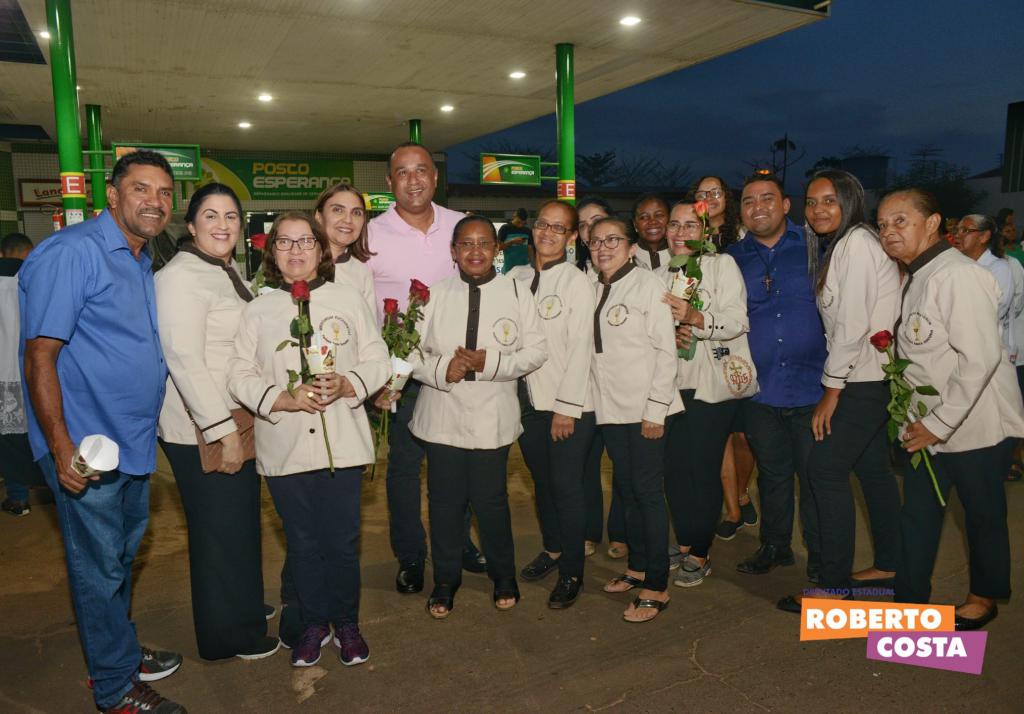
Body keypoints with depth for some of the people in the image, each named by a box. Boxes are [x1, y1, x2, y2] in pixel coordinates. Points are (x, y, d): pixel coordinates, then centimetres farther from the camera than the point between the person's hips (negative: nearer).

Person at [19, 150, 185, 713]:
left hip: (135, 445, 8)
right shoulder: (72, 253, -16)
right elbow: (39, 355, -19)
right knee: (100, 570, 7)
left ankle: (120, 653, 40)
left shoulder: (142, 263, 11)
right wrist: (61, 448, -21)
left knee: (122, 557, 22)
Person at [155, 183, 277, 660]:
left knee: (240, 525, 21)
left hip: (231, 423, 9)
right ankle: (229, 636, 23)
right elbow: (184, 360, -23)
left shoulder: (227, 272, 12)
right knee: (221, 531, 5)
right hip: (200, 432, -9)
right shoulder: (181, 277, -17)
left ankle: (243, 611, 40)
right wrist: (222, 431, -24)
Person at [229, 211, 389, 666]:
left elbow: (376, 360, 4)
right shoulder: (257, 311, 6)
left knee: (342, 542, 7)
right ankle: (314, 625, 32)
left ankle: (347, 624, 28)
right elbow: (240, 375, 1)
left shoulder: (348, 300, 5)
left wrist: (346, 385, -15)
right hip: (284, 448, 1)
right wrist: (284, 399, -16)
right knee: (302, 543, 13)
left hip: (342, 445, 0)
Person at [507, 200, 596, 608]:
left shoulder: (577, 283, -7)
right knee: (541, 481, 17)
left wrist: (566, 407, -13)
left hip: (568, 404, -5)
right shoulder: (516, 278, 7)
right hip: (527, 400, 5)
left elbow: (580, 349, -11)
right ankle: (552, 549, 38)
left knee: (567, 487, 1)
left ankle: (571, 574, 16)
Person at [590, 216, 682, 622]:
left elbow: (665, 351, -9)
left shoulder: (647, 285, -5)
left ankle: (656, 586, 5)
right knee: (625, 488, 13)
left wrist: (655, 409, -14)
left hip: (644, 406, -6)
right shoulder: (593, 291, 12)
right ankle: (637, 567, 27)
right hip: (610, 407, 6)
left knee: (647, 490, -3)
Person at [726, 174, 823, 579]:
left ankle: (821, 559, 24)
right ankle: (774, 546, 34)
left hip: (811, 383, -2)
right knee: (771, 473, 16)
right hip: (760, 388, 3)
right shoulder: (734, 258, 7)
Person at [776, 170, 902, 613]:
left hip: (866, 379, -9)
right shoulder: (840, 245, 14)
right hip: (867, 377, 9)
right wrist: (835, 383, 8)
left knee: (825, 467, -9)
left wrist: (832, 389, -17)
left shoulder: (857, 243, -15)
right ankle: (888, 566, 27)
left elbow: (853, 323, -20)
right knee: (872, 467, 15)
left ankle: (835, 585, -1)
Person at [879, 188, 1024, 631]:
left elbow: (980, 358, -26)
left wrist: (939, 422, -22)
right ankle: (909, 600, 24)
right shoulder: (915, 278, 9)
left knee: (983, 514, 12)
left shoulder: (958, 275, -20)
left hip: (975, 425, -8)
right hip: (928, 425, 8)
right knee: (918, 515, 12)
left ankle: (985, 597, 32)